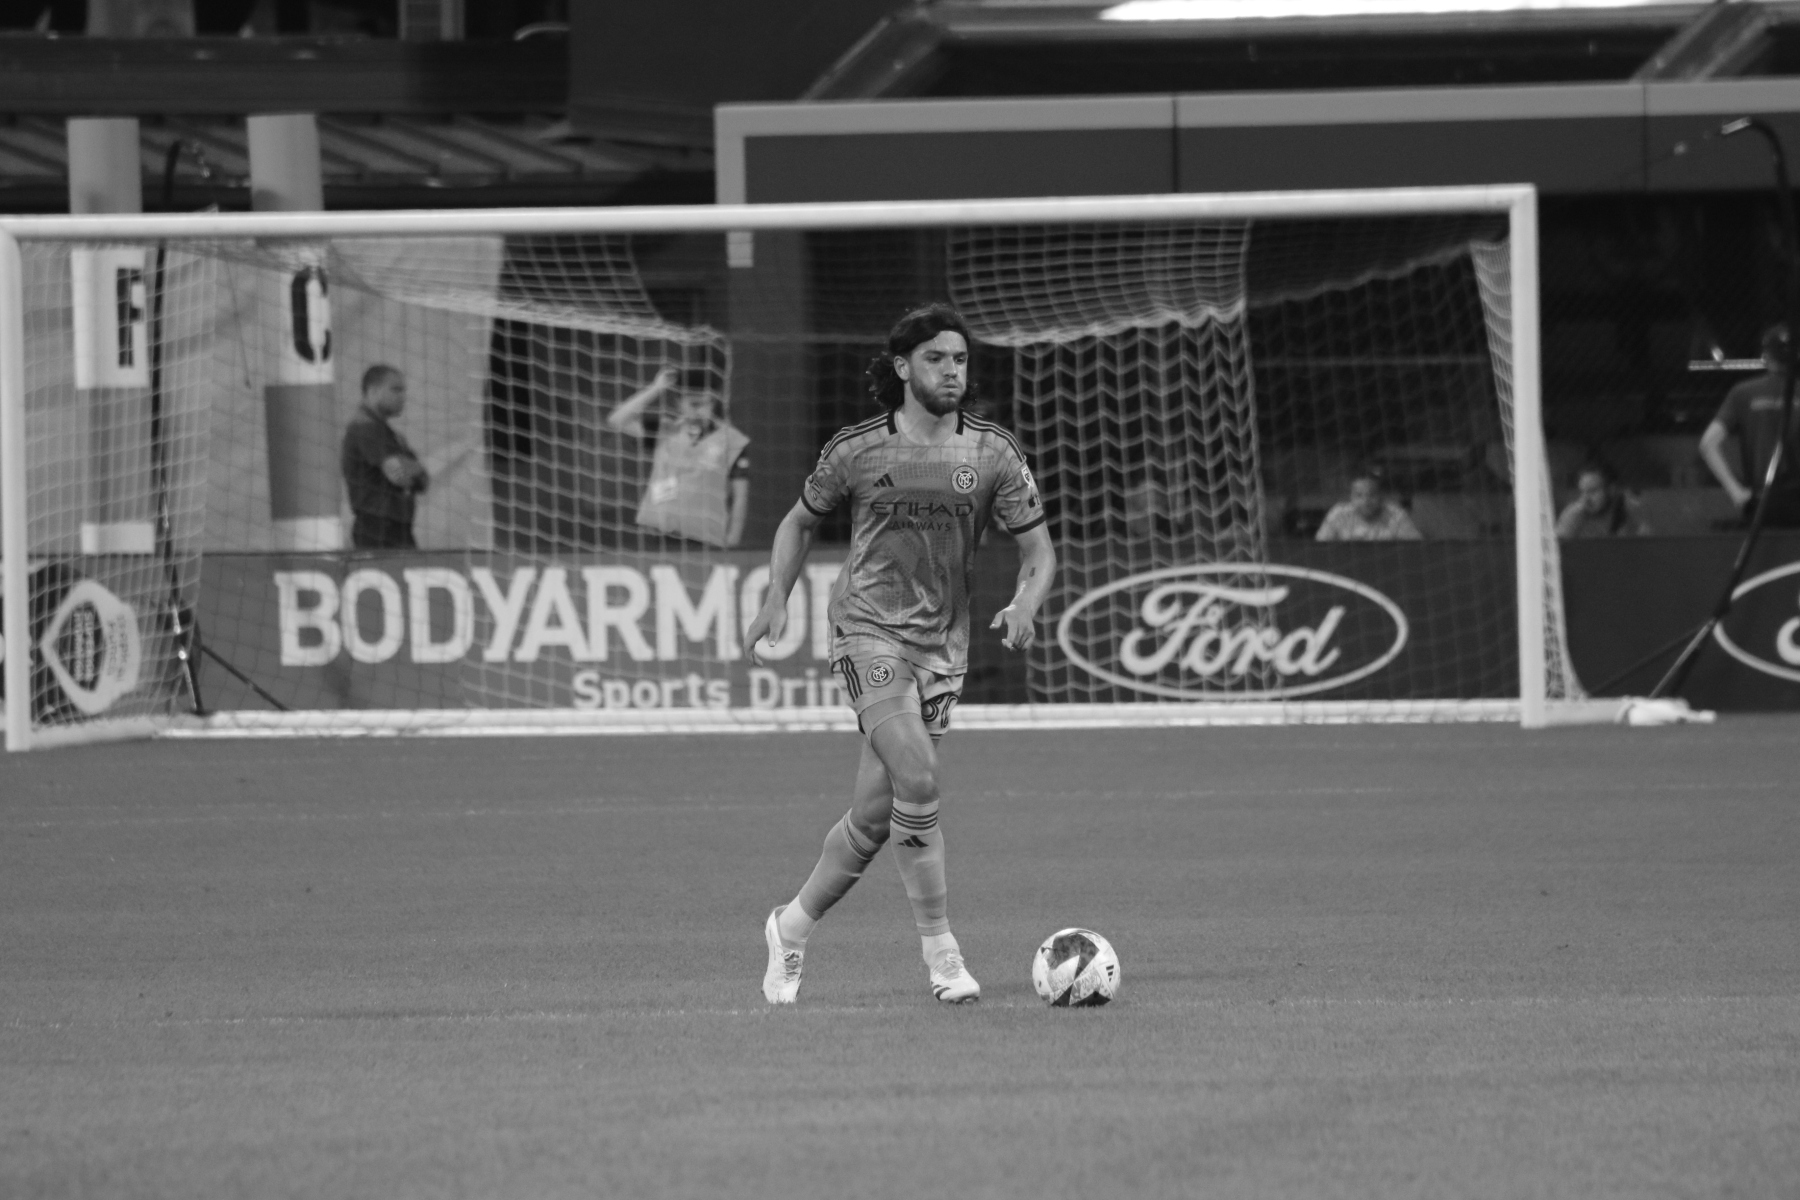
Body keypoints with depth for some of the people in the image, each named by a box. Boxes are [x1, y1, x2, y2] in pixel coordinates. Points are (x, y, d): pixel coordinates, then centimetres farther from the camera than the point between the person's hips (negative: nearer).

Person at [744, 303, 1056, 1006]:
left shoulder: (993, 453, 3)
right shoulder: (858, 450, 0)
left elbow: (1038, 552, 4)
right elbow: (800, 522, 16)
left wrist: (1024, 606, -16)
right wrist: (777, 600, 5)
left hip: (943, 644, 3)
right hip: (869, 627, -3)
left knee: (875, 816, 6)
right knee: (916, 777, -22)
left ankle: (793, 928, 28)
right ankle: (940, 952, -17)